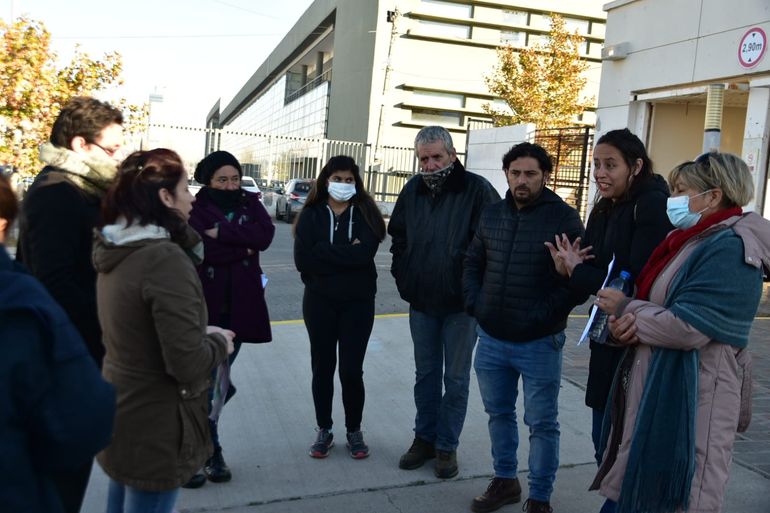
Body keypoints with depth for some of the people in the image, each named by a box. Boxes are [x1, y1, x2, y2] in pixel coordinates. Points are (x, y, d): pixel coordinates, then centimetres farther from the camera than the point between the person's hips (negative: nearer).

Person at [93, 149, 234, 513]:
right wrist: (219, 342, -10)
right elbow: (187, 363, -29)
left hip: (119, 417, 9)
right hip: (154, 431, -9)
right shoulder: (165, 258, -26)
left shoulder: (115, 250, 1)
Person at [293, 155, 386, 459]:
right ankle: (324, 430, 26)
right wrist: (346, 255, -15)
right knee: (322, 367, 11)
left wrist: (324, 252, -18)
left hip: (358, 302, -1)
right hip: (319, 301, 1)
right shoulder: (312, 214, 0)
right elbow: (303, 260, -13)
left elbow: (364, 253, -20)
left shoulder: (365, 213, -2)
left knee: (351, 370, 1)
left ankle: (354, 431, 21)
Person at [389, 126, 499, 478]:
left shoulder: (477, 189, -13)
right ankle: (425, 438, 30)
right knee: (426, 374, 16)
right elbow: (398, 237, 16)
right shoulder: (412, 190, 5)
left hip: (461, 304, -5)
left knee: (456, 378, 7)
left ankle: (447, 446, 21)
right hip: (421, 302, 5)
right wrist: (403, 278, 8)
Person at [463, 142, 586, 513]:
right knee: (499, 413, 18)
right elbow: (472, 263, 16)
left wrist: (542, 315, -17)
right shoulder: (491, 215, 7)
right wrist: (475, 303, 3)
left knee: (542, 423, 7)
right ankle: (505, 481, 37)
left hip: (539, 343, -5)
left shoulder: (564, 218, -9)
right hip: (491, 339, 5)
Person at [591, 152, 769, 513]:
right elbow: (658, 305, 16)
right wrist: (633, 322, -7)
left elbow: (686, 327, -27)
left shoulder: (730, 249, -18)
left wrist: (626, 311, -11)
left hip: (691, 400, -9)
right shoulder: (692, 241, 13)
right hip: (658, 391, 9)